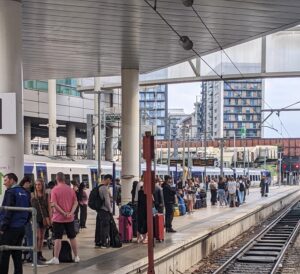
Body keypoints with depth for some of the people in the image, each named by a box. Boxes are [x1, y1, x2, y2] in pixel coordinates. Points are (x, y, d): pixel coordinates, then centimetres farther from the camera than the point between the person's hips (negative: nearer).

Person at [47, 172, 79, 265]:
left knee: (57, 238, -3)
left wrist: (63, 213, -14)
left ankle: (55, 258, -6)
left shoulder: (55, 190, -9)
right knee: (72, 237, 13)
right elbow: (75, 202, 0)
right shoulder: (70, 189, 5)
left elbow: (54, 204, -16)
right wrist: (71, 213, -10)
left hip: (58, 218, -4)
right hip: (70, 218, 4)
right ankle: (76, 257, 19)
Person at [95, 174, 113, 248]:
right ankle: (104, 243, 2)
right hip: (105, 210, -9)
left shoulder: (99, 186, 10)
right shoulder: (104, 188, -18)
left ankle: (97, 242, 18)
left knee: (99, 226, 12)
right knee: (105, 227, -2)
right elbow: (107, 201, -17)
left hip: (99, 209, 9)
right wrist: (110, 210, -8)